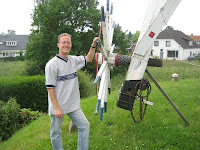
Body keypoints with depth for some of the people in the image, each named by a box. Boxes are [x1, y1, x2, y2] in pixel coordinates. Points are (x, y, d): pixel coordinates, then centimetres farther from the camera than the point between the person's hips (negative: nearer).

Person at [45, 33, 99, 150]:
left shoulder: (74, 60, 5)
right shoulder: (52, 64, -13)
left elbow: (88, 59, 24)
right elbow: (50, 88, -15)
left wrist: (93, 45, 8)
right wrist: (56, 108, -18)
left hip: (73, 105, 6)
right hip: (58, 107, -5)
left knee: (85, 126, 3)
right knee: (56, 132, 8)